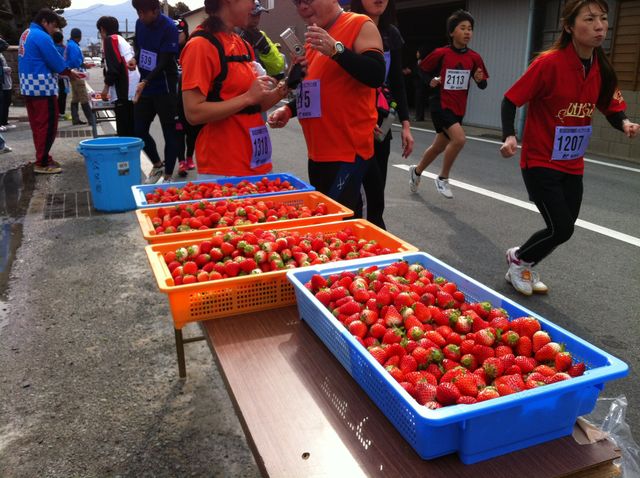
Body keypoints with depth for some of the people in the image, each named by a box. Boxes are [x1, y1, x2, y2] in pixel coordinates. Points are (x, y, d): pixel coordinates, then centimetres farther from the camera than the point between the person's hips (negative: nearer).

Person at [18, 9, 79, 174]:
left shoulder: (26, 34, 16)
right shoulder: (42, 37, -14)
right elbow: (56, 62, -13)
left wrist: (65, 71, 13)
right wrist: (70, 73, 4)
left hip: (29, 86, 10)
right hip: (42, 86, -10)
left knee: (37, 124, 13)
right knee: (47, 125, -6)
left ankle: (42, 158, 20)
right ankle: (42, 163, -5)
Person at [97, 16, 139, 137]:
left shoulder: (110, 40, 1)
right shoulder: (123, 40, 25)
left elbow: (113, 66, -11)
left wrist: (106, 86, -3)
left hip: (123, 92, -8)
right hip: (133, 90, 8)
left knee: (123, 131, -9)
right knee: (132, 130, 9)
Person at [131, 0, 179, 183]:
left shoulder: (169, 27, -15)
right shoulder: (140, 23, 5)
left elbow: (164, 62, -20)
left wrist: (145, 82, -31)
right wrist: (135, 59, -2)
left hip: (164, 88, -7)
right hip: (145, 86, 7)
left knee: (169, 133, 0)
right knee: (139, 131, 10)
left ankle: (167, 176, 12)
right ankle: (158, 165, 31)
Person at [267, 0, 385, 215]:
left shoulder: (360, 26, -6)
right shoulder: (312, 38, 17)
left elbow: (376, 75, -19)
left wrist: (336, 49, -27)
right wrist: (289, 108, 8)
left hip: (348, 151, -8)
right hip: (317, 151, 8)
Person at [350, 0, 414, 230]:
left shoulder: (392, 34, 9)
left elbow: (397, 82, 13)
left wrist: (405, 124, 9)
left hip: (381, 123, 6)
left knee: (375, 193, 10)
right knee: (374, 194, -9)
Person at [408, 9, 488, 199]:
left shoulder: (474, 58, 1)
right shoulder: (441, 53, -10)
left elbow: (483, 85, 8)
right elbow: (421, 70, 5)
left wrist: (480, 80, -13)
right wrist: (431, 81, -12)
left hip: (458, 109, 5)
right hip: (441, 105, -5)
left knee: (438, 147, 16)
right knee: (459, 138, -25)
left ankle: (416, 171, 42)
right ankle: (443, 178, -5)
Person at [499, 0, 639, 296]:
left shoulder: (602, 69, 0)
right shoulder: (550, 63, -18)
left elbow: (613, 110, 9)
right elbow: (510, 100, -13)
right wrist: (509, 136, -28)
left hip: (572, 165, 7)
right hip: (540, 161, -6)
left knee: (563, 229, 11)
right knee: (560, 229, -9)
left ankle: (524, 267, 36)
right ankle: (518, 258, 20)